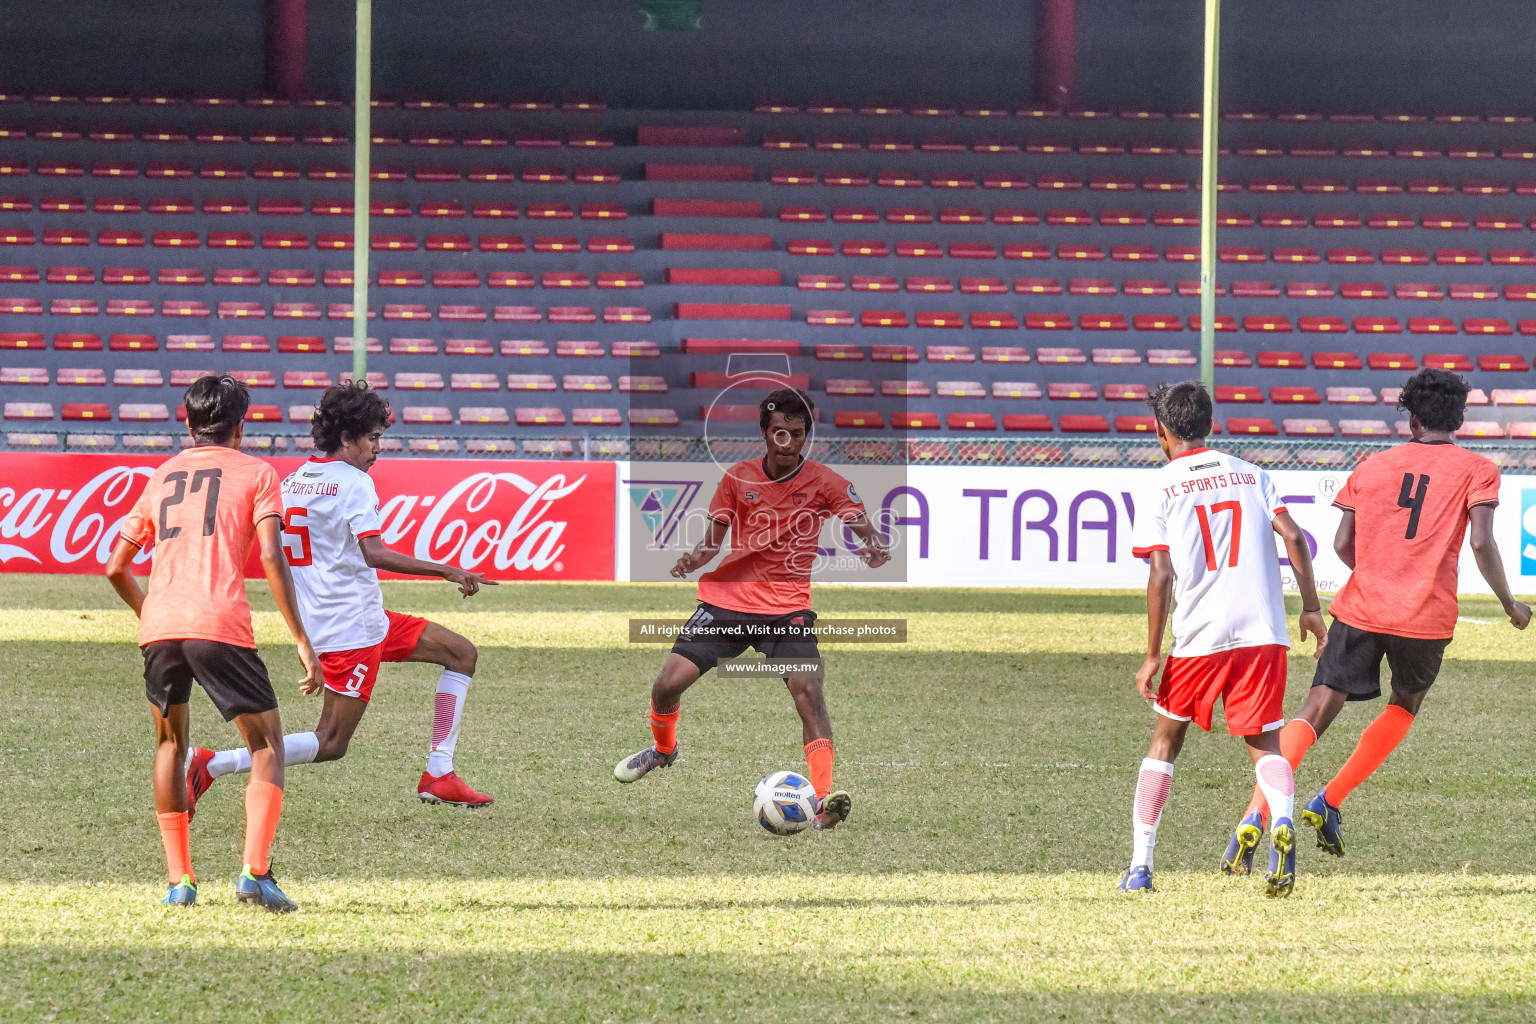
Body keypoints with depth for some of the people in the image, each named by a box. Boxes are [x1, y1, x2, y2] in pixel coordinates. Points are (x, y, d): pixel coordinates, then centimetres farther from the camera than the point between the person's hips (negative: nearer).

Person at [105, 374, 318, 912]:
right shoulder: (255, 473, 10)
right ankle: (255, 872, -15)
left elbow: (116, 568, 22)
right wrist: (301, 640, -2)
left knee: (170, 743, 22)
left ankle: (179, 879, 14)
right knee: (267, 744, 5)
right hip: (222, 625, -4)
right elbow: (271, 559, -3)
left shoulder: (160, 477, 22)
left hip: (159, 626, 4)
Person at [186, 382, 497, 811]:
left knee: (462, 654, 14)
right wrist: (447, 571, -25)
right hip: (353, 627, -10)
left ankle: (439, 775, 9)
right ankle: (213, 764, -12)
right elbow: (374, 553, -26)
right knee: (330, 744, -8)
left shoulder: (292, 481, 11)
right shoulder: (354, 482, -14)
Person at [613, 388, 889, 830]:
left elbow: (866, 530, -10)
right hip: (727, 596, 2)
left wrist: (874, 546, -34)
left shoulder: (825, 483, -3)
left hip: (787, 608, -2)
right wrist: (693, 559, -15)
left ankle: (824, 800, -29)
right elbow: (713, 540, 7)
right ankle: (663, 750, 28)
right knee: (668, 684, -7)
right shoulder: (738, 477, 4)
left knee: (808, 689, -25)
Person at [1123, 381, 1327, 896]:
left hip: (1198, 638, -2)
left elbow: (1162, 575, -6)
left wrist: (1152, 656, -4)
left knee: (1167, 735, 16)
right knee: (1264, 741, 6)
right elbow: (1292, 536, -1)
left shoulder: (1159, 489, 2)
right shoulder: (1251, 475, 12)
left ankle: (1140, 864, 16)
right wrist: (1310, 608, 7)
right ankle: (1282, 820, -27)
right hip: (1263, 632, 2)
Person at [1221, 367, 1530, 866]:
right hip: (1427, 619, -1)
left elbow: (1343, 544, 9)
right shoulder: (1476, 470, 3)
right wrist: (1509, 605, 3)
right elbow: (1481, 543, -9)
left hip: (1361, 610, 1)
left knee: (1316, 710, -2)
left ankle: (1257, 817, -22)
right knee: (1404, 708, 25)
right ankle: (1329, 802, 13)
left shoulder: (1373, 466, 12)